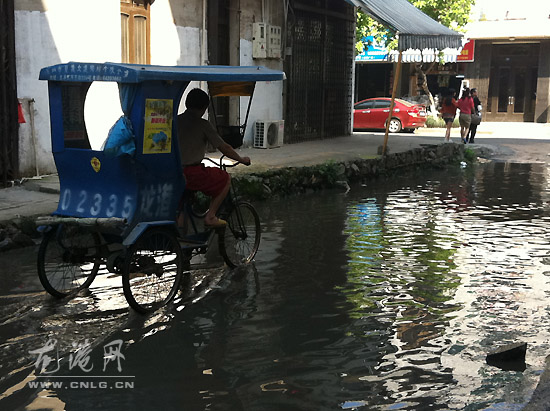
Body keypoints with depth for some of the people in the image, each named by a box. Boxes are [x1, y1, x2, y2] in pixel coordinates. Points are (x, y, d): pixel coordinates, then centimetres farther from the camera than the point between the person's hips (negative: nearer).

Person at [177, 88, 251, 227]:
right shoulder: (203, 124, -5)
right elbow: (224, 148, -2)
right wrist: (242, 159, 15)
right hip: (192, 173, -6)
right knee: (225, 178, 16)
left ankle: (179, 219, 31)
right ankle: (210, 217, 12)